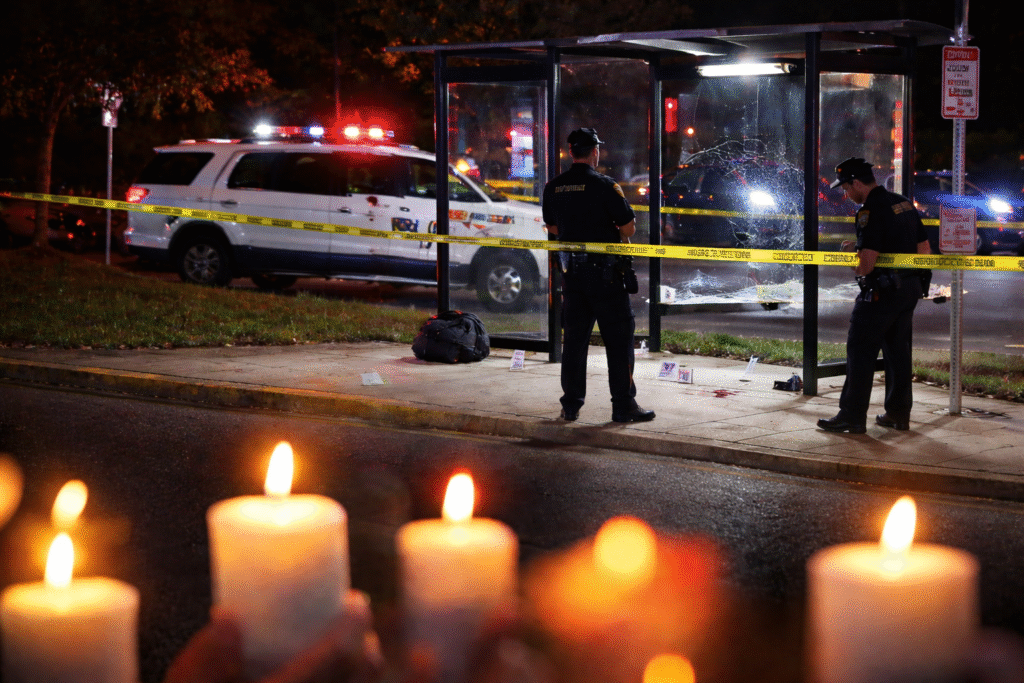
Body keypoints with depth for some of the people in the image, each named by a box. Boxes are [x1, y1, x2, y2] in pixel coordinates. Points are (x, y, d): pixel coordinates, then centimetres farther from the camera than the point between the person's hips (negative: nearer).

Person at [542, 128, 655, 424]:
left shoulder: (553, 188, 4)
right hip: (605, 272, -5)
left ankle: (571, 405, 14)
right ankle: (624, 405, 2)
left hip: (572, 271, 5)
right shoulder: (605, 186, -13)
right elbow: (629, 227, -12)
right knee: (618, 338, 1)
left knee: (574, 338, 12)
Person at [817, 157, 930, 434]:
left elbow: (867, 264, -22)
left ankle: (852, 416, 1)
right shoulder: (903, 203, 10)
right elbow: (924, 249, 14)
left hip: (882, 291, -9)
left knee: (860, 351, -1)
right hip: (910, 287, 9)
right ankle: (898, 413, 19)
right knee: (897, 350, 15)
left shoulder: (870, 211, -17)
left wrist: (853, 263, -2)